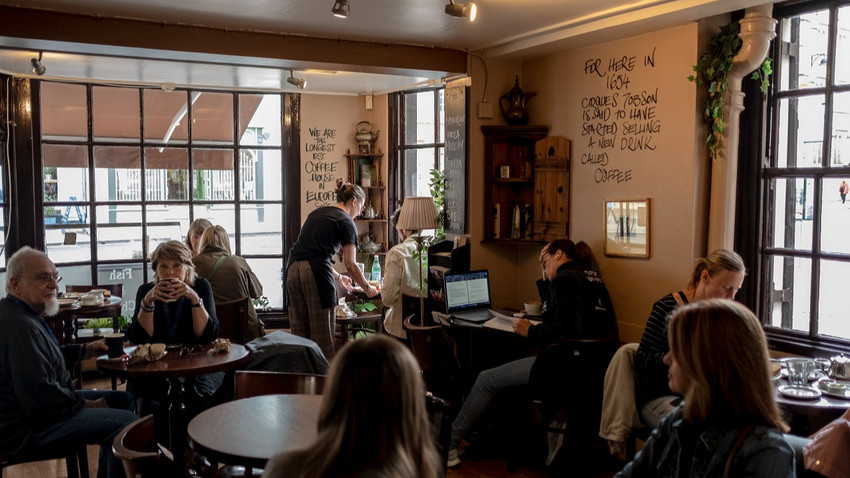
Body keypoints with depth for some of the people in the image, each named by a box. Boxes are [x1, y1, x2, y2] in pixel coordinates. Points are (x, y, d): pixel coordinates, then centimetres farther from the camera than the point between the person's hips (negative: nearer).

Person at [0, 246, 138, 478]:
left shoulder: (25, 315, 10)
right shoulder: (19, 325, -26)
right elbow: (40, 398, -29)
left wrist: (84, 350, 12)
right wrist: (87, 405, -14)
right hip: (25, 427, -12)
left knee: (122, 400, 19)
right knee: (127, 423, -22)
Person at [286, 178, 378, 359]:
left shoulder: (317, 212, 24)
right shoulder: (346, 222, 3)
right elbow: (350, 264, -2)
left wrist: (338, 277, 35)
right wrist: (367, 288, 12)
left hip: (293, 269, 7)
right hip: (316, 272, -7)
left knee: (300, 332, 10)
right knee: (322, 332, 0)